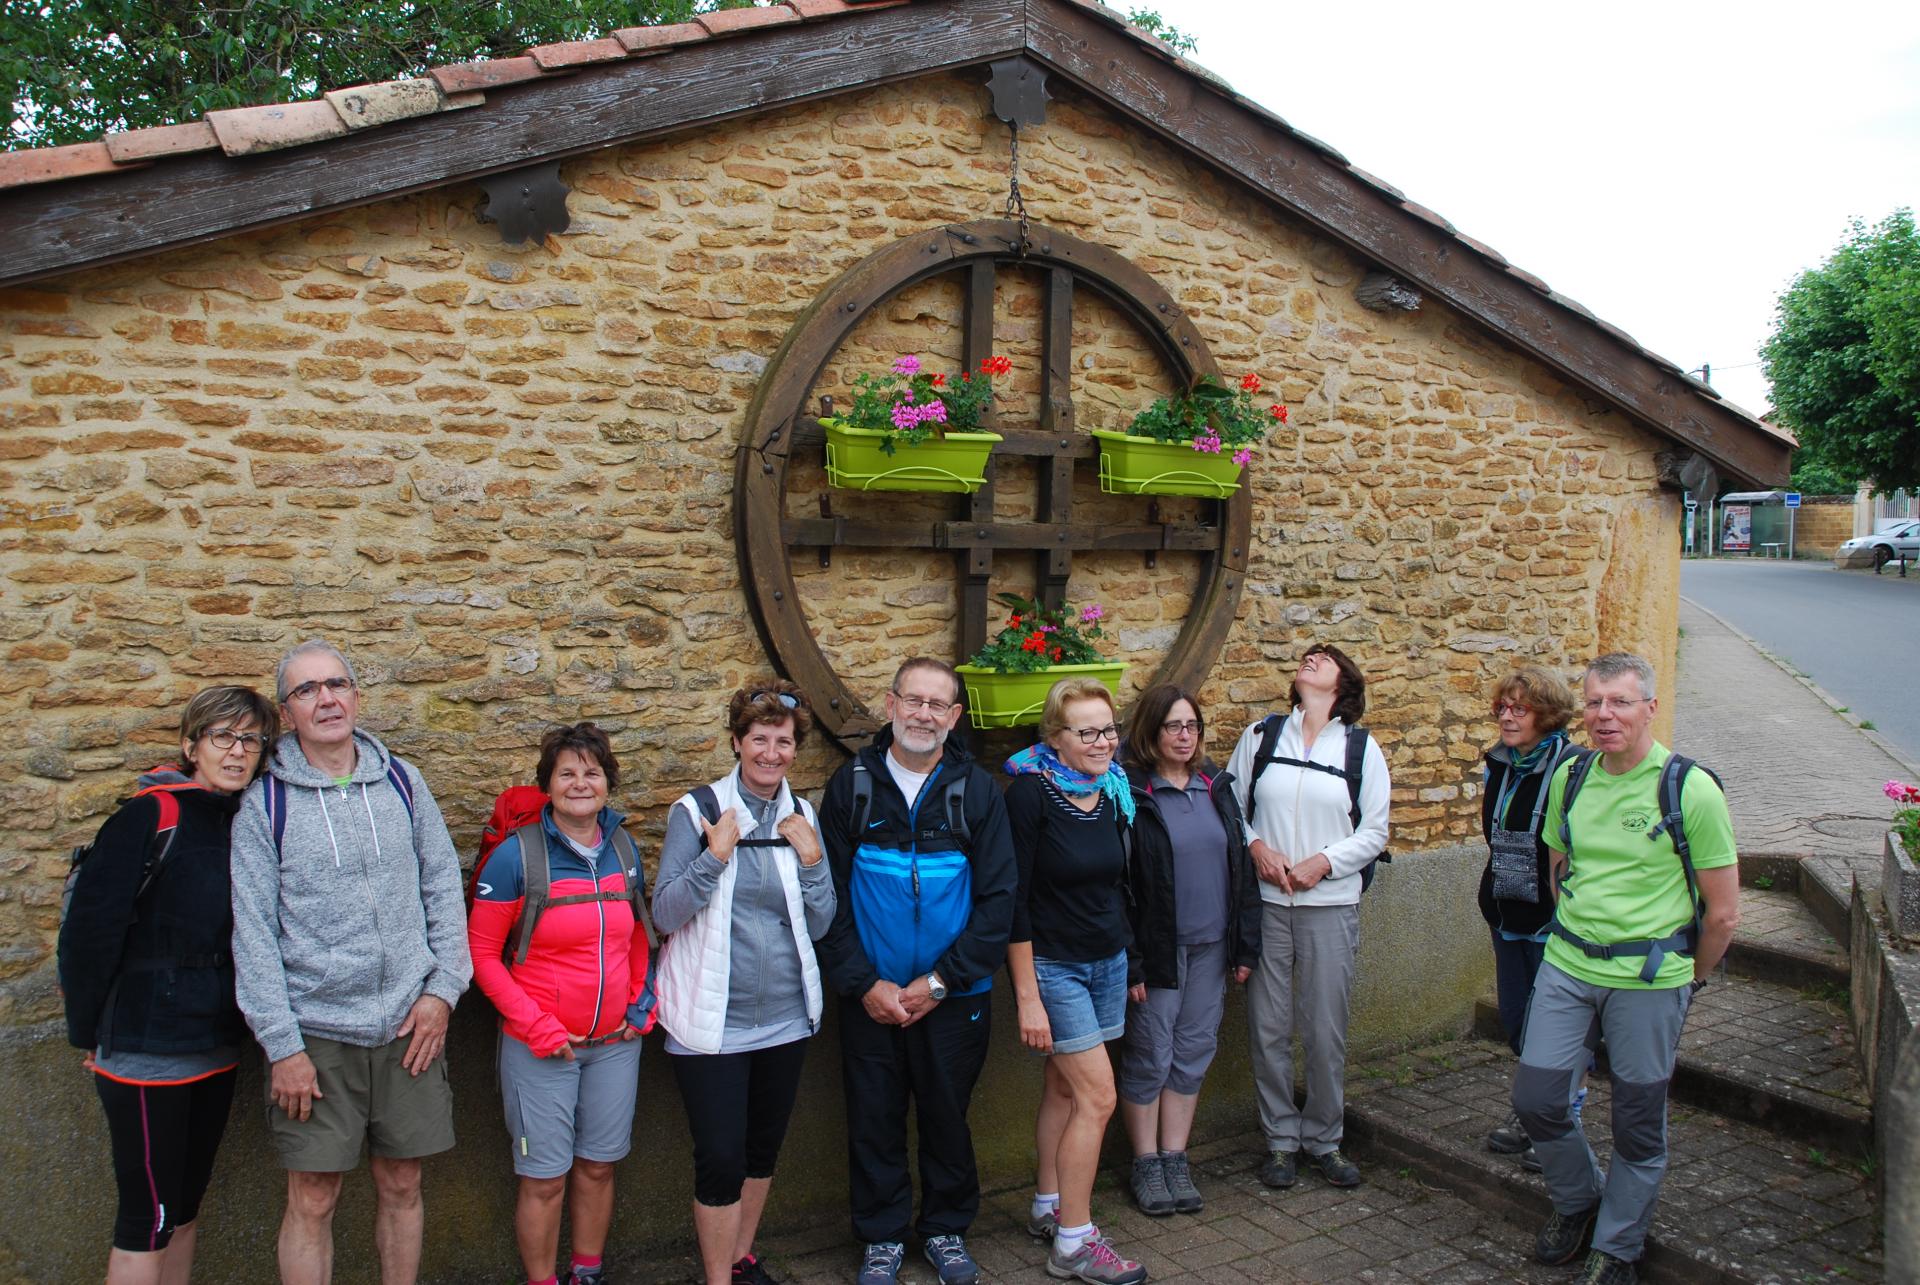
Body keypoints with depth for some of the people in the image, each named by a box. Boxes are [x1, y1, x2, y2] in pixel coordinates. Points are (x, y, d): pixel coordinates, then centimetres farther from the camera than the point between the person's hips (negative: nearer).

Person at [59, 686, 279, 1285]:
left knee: (186, 1208, 17)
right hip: (145, 1050, -7)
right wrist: (88, 1032, -9)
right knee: (149, 1219, 2)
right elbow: (89, 926, -15)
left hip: (216, 1049, 7)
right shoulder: (150, 816, -14)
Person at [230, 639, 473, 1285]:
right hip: (315, 1033, -2)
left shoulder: (402, 782, 4)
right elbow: (252, 931, -5)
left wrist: (443, 988, -2)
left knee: (401, 1185, 13)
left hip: (408, 1026, 2)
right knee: (312, 1201, 5)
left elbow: (444, 888, 7)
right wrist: (282, 1044, -9)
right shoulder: (265, 802, -3)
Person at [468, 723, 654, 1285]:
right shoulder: (517, 855, -12)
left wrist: (642, 1001, 4)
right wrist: (537, 1027, -14)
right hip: (540, 1048, -4)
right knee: (544, 1179, 5)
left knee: (598, 1166, 15)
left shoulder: (623, 848, 3)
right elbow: (483, 951, -9)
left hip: (616, 1043, 4)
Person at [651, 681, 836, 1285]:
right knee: (720, 1157, -1)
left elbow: (819, 925, 4)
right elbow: (665, 914, -11)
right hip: (715, 1020, -4)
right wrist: (715, 856, -23)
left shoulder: (802, 817, 3)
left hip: (785, 1015, 4)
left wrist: (812, 860, -12)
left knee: (764, 1146, 18)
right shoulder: (697, 811, -9)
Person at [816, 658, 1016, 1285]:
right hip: (870, 996, 0)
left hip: (954, 995, 0)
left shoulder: (977, 789, -3)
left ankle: (946, 1228, 34)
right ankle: (883, 1234, 31)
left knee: (947, 1115, 13)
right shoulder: (852, 785, -2)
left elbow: (997, 898, -5)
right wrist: (863, 982, -11)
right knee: (874, 1119, 10)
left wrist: (940, 982, -11)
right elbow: (830, 894, -3)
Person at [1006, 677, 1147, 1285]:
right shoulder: (1031, 791, -17)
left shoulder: (1111, 790, 3)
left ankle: (1049, 1208, 28)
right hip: (1052, 965, -6)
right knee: (1097, 1095, -7)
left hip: (1107, 962, 6)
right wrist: (1027, 997, -18)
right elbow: (1013, 899, -18)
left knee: (1064, 1088, 13)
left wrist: (1131, 960, 17)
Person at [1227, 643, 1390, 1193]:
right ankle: (1281, 1140, 19)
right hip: (1265, 902, 1)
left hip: (1331, 905, -1)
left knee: (1326, 1030, 3)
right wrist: (1256, 847, -10)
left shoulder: (1362, 749, 4)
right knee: (1268, 1028, 4)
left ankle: (1324, 1139, 22)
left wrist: (1322, 863, -11)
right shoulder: (1260, 737, 7)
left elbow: (1374, 832, 3)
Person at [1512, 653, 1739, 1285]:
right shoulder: (1570, 777, 2)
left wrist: (1684, 982, 4)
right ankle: (1577, 1199, 34)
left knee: (1638, 1125, 9)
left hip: (1649, 982, -4)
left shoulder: (1692, 790, -13)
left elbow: (1723, 912, -6)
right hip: (1565, 969, 4)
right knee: (1535, 1098, 5)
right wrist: (1578, 941, 17)